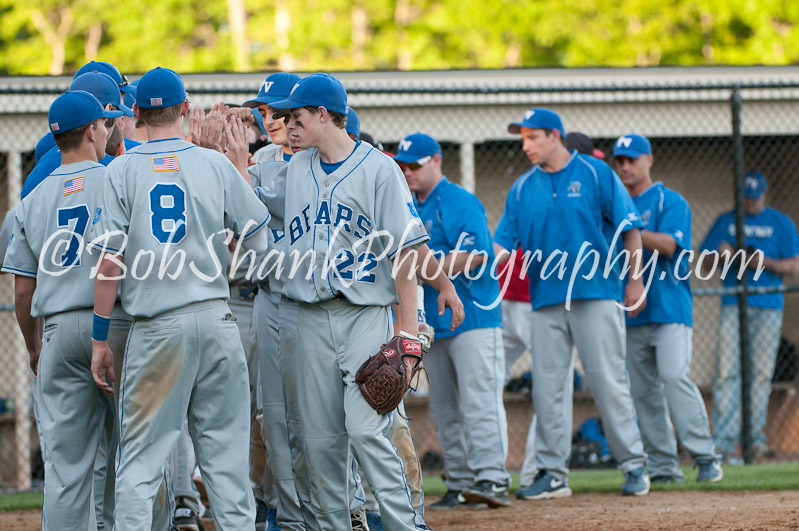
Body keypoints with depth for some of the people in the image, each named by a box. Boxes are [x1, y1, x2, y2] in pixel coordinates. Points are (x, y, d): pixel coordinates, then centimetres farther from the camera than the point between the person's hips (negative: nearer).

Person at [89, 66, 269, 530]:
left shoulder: (123, 170, -1)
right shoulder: (216, 165, 3)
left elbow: (111, 262, -4)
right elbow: (258, 238, 9)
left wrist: (100, 338, 2)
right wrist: (242, 168, 19)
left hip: (155, 327, -2)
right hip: (217, 318, 2)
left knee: (140, 456, 0)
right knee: (224, 446, 7)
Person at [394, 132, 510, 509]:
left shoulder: (459, 202, -6)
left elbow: (476, 254, -18)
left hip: (472, 318, -8)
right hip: (431, 323, 8)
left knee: (479, 401, -15)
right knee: (444, 409, 8)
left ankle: (491, 478, -21)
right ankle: (459, 484, 12)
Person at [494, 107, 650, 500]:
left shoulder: (595, 174, 1)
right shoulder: (523, 188, 12)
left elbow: (629, 228, 1)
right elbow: (504, 242, 8)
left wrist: (635, 281, -4)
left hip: (596, 293, -4)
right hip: (546, 300, 4)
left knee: (608, 380, -5)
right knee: (547, 387, 2)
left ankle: (633, 464, 1)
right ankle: (552, 473, 7)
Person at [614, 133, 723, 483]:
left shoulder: (670, 202, 2)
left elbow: (669, 245, -13)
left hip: (668, 307, -6)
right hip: (630, 313, 6)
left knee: (675, 378, -18)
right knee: (643, 390, 2)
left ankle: (705, 456, -16)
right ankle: (662, 466, 5)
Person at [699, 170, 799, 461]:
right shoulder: (725, 222, 14)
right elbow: (704, 265, 14)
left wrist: (765, 262, -13)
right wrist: (720, 255, -8)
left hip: (768, 307, 0)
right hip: (732, 304, 0)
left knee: (762, 371, -2)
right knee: (727, 370, -11)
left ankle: (756, 435, 7)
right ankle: (724, 438, -16)